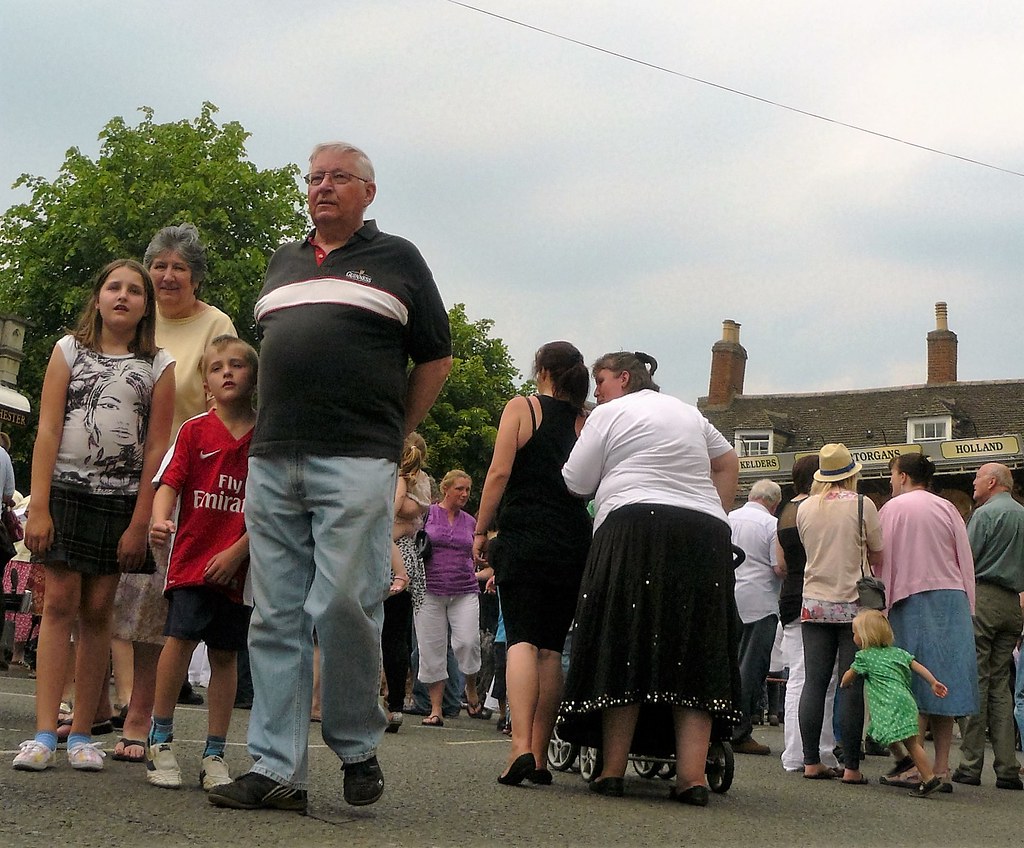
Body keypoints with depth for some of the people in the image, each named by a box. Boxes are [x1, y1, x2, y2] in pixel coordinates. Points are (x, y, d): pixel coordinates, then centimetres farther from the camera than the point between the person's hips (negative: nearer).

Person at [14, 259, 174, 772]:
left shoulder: (158, 365, 6)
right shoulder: (69, 350, 7)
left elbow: (157, 446, 2)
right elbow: (48, 430, 1)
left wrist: (139, 522, -4)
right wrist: (39, 506, -8)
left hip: (121, 499, 0)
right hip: (66, 489, 0)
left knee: (97, 611, 2)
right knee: (61, 601, -6)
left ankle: (81, 735, 7)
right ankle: (44, 733, -7)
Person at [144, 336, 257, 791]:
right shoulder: (194, 430, 4)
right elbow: (169, 482, -3)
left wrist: (237, 552, -9)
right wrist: (159, 520, -24)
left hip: (240, 562, 1)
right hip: (191, 556, -1)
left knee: (225, 652, 7)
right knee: (181, 636, -15)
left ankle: (215, 754, 17)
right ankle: (160, 740, 1)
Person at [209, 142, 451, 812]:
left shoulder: (396, 259, 10)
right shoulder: (283, 263, 23)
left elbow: (436, 357, 10)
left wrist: (394, 434, 5)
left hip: (356, 463, -5)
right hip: (272, 461, 5)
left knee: (343, 604, -13)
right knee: (276, 618, 2)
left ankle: (359, 746, 8)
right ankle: (277, 770, 6)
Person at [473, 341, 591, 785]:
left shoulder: (522, 408, 1)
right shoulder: (585, 422, 11)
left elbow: (500, 472, -7)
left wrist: (481, 532, -2)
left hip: (523, 536, -4)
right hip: (573, 543, 4)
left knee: (521, 640, -9)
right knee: (551, 648, 6)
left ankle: (520, 745, -25)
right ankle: (539, 757, 7)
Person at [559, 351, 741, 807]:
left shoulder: (610, 414, 7)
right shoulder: (690, 414, 25)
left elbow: (576, 486, 5)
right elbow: (729, 464, 26)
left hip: (636, 529, -5)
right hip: (705, 537, 5)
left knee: (624, 649, -3)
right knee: (692, 654, 2)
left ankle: (613, 769, -5)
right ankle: (692, 774, -7)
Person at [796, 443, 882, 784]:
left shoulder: (805, 508, 5)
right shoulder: (862, 505, -6)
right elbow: (878, 557, 0)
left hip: (814, 603, 4)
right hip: (853, 604, -3)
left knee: (814, 683, 5)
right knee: (852, 686, -1)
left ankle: (811, 762, 5)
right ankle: (851, 766, -1)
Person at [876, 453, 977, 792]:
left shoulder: (892, 509, 0)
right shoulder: (947, 509, 10)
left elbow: (882, 561, -1)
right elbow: (966, 561, 10)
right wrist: (966, 608, 16)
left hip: (913, 601, -3)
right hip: (953, 600, 4)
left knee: (916, 687, -4)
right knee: (945, 685, 3)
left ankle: (912, 765, -9)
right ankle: (942, 770, 3)